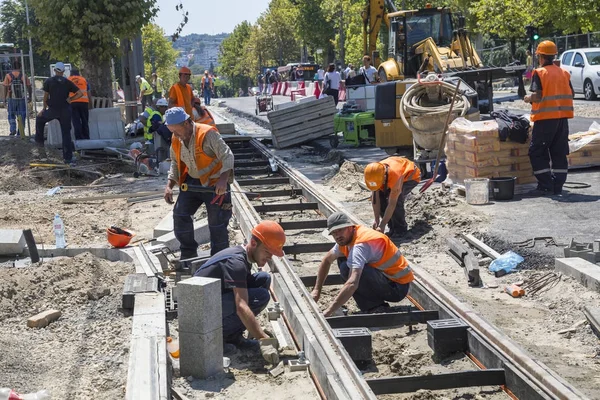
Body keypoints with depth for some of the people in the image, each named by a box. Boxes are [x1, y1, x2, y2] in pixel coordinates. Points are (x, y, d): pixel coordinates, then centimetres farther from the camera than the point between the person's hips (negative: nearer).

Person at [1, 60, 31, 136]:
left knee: (11, 115, 16)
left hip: (11, 99, 0)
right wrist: (30, 96, 12)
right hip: (22, 99, 0)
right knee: (22, 116, 8)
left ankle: (13, 129, 0)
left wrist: (4, 98, 0)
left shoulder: (8, 76, -5)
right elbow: (29, 87, -1)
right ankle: (20, 133, 8)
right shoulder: (23, 76, -4)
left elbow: (5, 87, -7)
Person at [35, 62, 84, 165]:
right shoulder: (67, 82, 3)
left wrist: (44, 108, 14)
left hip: (52, 110, -1)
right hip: (65, 110, 1)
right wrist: (70, 99, 5)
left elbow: (46, 96, 1)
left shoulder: (48, 81, 0)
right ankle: (68, 158, 1)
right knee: (66, 133, 4)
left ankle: (39, 140, 31)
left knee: (40, 119, 28)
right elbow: (80, 93, -2)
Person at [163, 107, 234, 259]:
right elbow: (175, 163, 13)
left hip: (214, 184, -6)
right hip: (192, 182, 6)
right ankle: (188, 254, 13)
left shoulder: (208, 134, -20)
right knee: (180, 215, -3)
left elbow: (227, 156, -21)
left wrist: (223, 179, -34)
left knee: (217, 224, -2)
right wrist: (169, 185, 0)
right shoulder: (176, 140, 1)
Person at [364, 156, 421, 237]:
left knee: (397, 199, -28)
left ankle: (400, 228, -9)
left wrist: (382, 225, -36)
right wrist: (377, 220, -20)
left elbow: (392, 204, -39)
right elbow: (375, 199, -19)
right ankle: (393, 227, 2)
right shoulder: (374, 175, -28)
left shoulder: (395, 176, -44)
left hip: (411, 174, -6)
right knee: (380, 197, -13)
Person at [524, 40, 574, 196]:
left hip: (545, 118, -6)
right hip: (562, 117, 6)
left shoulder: (539, 73, -9)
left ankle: (545, 186, -4)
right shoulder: (564, 73, 10)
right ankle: (558, 186, 11)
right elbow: (571, 94, 11)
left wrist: (528, 99, 2)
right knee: (559, 153, 10)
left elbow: (537, 96, -18)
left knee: (537, 153, 2)